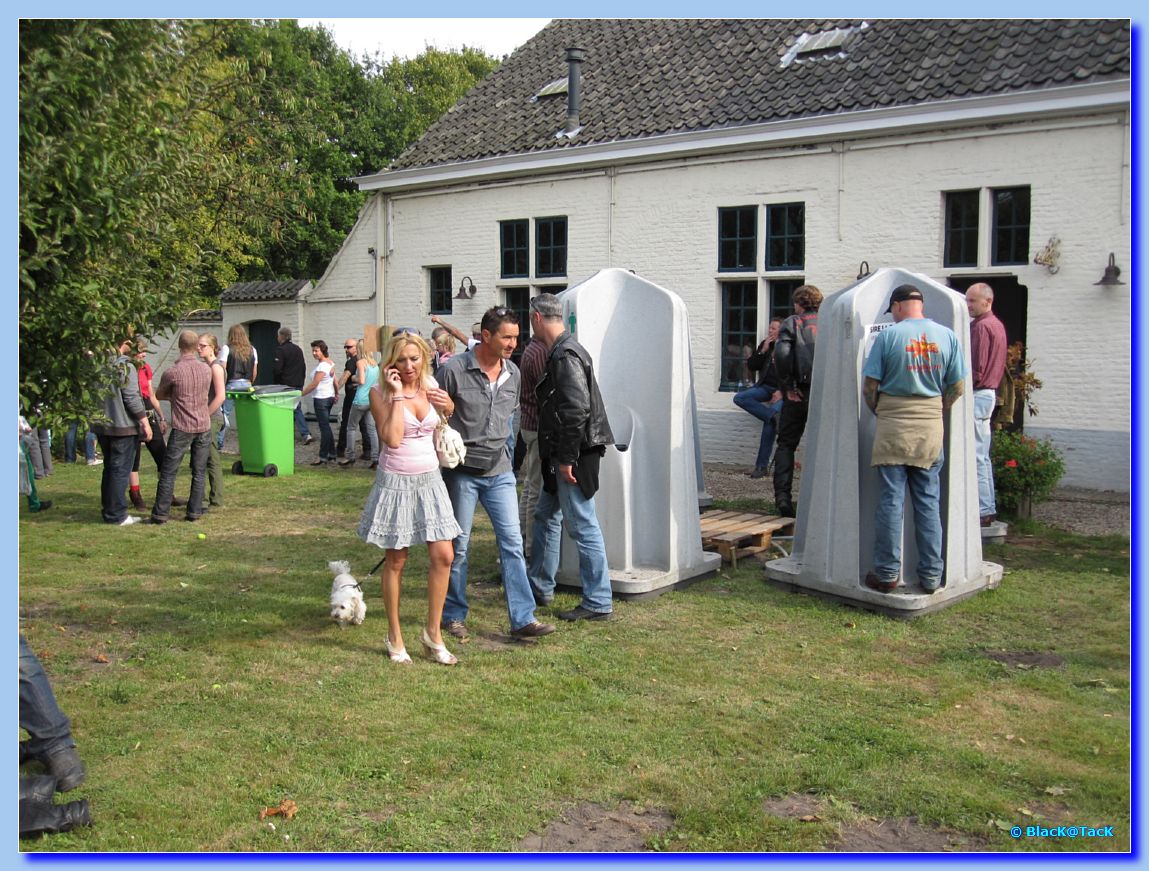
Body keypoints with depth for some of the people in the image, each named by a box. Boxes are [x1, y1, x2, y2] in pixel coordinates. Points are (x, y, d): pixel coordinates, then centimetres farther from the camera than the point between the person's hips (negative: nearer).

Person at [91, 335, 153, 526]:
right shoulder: (125, 366, -15)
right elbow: (132, 397, -18)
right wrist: (145, 422, -12)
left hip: (102, 425, 7)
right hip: (123, 426, -7)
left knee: (110, 469, 17)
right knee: (120, 470, -1)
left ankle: (108, 510, 22)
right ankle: (116, 514, 1)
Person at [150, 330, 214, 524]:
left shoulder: (172, 372, -12)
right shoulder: (206, 369, 2)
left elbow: (159, 395, 4)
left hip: (182, 428, -4)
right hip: (204, 426, 4)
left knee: (168, 472, 3)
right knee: (199, 472, 9)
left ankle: (161, 514, 3)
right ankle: (195, 511, 11)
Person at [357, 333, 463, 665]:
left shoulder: (431, 386, 5)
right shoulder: (379, 392, -9)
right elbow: (392, 438, -21)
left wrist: (447, 406, 0)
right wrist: (397, 395, -18)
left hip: (430, 479, 4)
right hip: (396, 481, -4)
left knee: (443, 556, -2)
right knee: (395, 561, 6)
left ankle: (433, 632, 13)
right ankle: (394, 637, 20)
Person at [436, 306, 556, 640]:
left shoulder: (513, 373, 5)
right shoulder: (454, 369, -12)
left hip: (499, 470, 4)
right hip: (461, 470, -4)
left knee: (512, 542, -1)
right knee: (458, 544, 6)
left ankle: (522, 619, 1)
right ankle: (454, 615, 21)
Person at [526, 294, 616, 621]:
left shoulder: (565, 355, -18)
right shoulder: (560, 352, 15)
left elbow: (576, 409, -25)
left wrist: (567, 458, -22)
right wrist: (554, 455, 23)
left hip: (573, 455, -11)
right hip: (562, 453, 11)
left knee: (582, 525, -5)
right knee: (546, 515, 20)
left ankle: (598, 603, 2)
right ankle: (540, 587, 34)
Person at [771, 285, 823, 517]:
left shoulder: (791, 323, 1)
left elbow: (781, 354, -16)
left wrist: (788, 385, -9)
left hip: (798, 395, -2)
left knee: (786, 445, 9)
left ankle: (783, 496, 0)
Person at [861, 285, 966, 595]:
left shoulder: (888, 335, -7)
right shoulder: (947, 336, 2)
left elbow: (870, 385, -6)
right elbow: (957, 387, 4)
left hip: (893, 428, -3)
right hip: (931, 429, 3)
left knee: (890, 501, 2)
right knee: (928, 502, 9)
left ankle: (887, 574, 6)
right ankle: (931, 575, 13)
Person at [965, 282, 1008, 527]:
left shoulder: (981, 327, -14)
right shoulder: (997, 325, 17)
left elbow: (976, 369, -19)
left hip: (977, 394, -10)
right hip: (989, 392, 10)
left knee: (976, 456, -8)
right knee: (982, 456, 15)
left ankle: (982, 510, -7)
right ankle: (989, 507, 19)